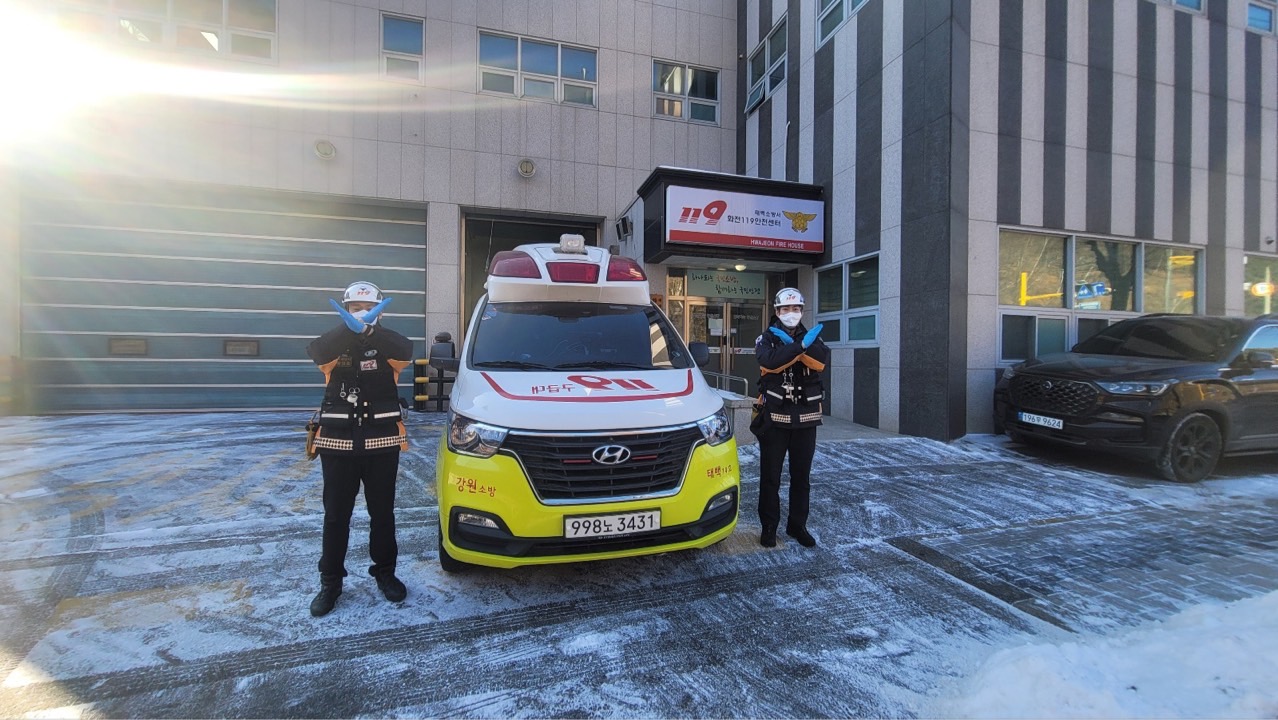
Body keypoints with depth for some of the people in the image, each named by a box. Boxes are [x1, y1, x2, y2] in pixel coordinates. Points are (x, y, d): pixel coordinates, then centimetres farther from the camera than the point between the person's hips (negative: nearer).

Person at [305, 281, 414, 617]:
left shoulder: (387, 345, 3)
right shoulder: (334, 344, 5)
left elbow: (405, 352, -21)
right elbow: (317, 352, -19)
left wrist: (372, 329, -34)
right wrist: (350, 329, -35)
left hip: (382, 442, 0)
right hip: (338, 442, 1)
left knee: (382, 514, 11)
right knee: (335, 516, 10)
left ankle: (385, 573, 29)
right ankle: (330, 582, 26)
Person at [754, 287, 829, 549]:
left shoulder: (811, 337, 9)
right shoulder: (766, 338, 2)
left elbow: (821, 361, -13)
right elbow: (770, 362, -21)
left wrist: (790, 343, -22)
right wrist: (801, 345, -25)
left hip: (806, 416, 3)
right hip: (774, 416, -2)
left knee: (801, 476, 12)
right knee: (770, 476, 4)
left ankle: (797, 525, 26)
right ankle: (769, 526, 18)